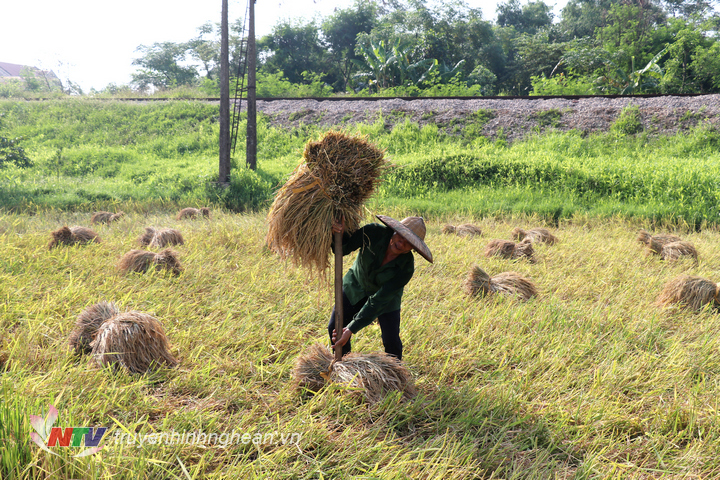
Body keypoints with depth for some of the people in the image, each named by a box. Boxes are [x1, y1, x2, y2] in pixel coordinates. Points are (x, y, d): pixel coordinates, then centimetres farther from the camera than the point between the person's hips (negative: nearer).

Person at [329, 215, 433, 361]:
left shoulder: (406, 267, -33)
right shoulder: (373, 232, -31)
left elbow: (379, 300, -33)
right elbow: (343, 249, -20)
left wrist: (352, 329, -34)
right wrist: (340, 234, -46)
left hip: (387, 295, -2)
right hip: (357, 284, 2)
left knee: (391, 341, -8)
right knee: (335, 328, -1)